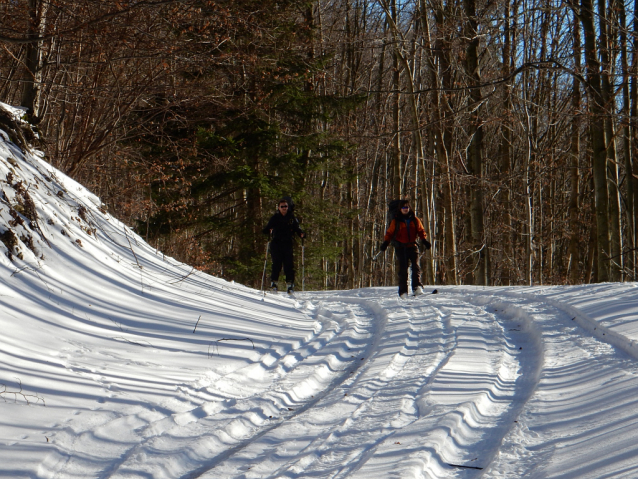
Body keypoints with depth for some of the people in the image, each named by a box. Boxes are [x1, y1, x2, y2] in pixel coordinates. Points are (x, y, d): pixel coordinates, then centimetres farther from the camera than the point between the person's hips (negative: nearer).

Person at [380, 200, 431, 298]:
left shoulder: (415, 220, 10)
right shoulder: (395, 221, 6)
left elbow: (421, 231, 14)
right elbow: (389, 233, 8)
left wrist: (424, 240, -2)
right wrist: (386, 243, -5)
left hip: (412, 246, 2)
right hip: (401, 247, -2)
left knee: (415, 266, -14)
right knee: (403, 269, -4)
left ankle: (417, 287, -17)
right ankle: (403, 291, -3)